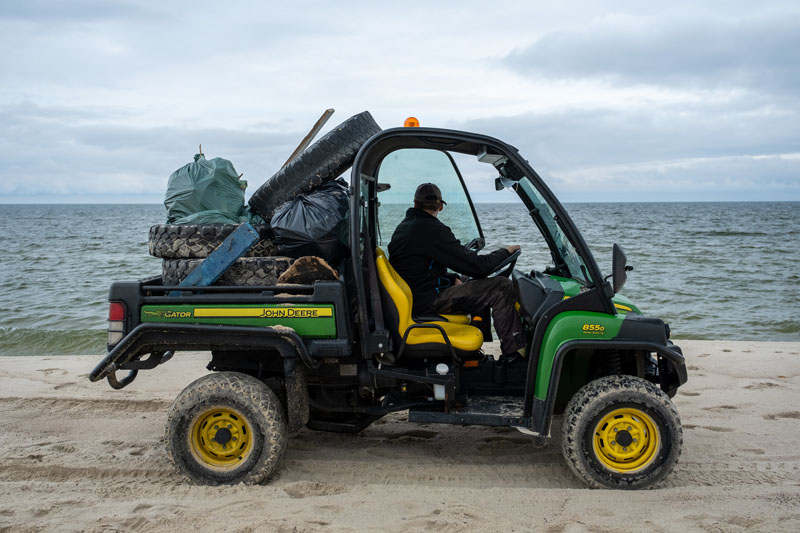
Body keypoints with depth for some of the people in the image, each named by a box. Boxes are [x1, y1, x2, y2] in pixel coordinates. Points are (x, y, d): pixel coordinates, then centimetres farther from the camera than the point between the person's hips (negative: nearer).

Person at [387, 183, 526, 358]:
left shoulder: (402, 228, 12)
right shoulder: (432, 229, -17)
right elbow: (477, 266, -17)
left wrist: (452, 279, 9)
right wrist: (505, 251, 0)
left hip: (411, 297, 10)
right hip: (428, 301, -10)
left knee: (479, 288, 30)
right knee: (502, 287, -13)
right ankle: (514, 354, -9)